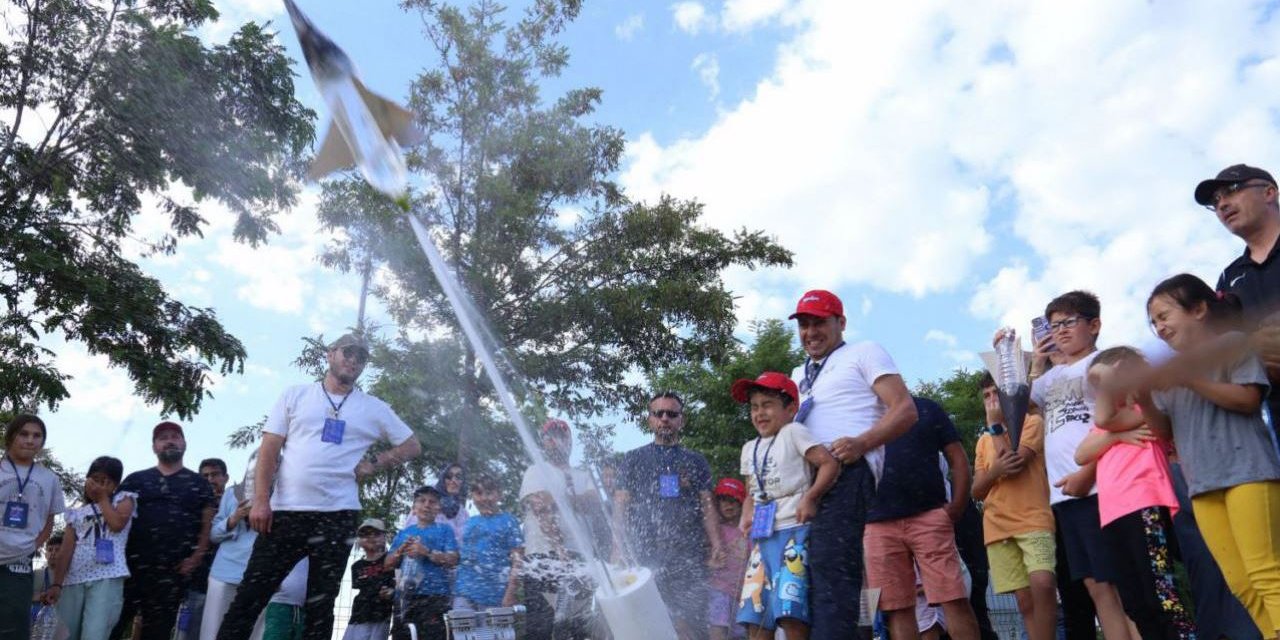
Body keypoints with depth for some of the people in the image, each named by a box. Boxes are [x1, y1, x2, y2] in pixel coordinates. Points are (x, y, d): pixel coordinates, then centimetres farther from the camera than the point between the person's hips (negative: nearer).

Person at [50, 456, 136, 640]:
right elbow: (66, 551, 10)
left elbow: (117, 524, -8)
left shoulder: (123, 499, 13)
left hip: (107, 578, -4)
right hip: (73, 581, 4)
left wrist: (103, 497, 6)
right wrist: (57, 584, -2)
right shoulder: (76, 513, 19)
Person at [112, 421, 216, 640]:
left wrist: (196, 557, -6)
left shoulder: (199, 484, 12)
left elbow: (208, 525, 7)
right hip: (130, 566, 0)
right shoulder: (135, 480, 14)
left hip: (173, 571, 0)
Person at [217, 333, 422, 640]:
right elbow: (269, 449, 3)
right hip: (285, 512, 0)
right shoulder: (295, 395, 8)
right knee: (250, 595, 0)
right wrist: (260, 500, -7)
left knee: (321, 603, 8)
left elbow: (412, 446, 15)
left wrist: (372, 464, 2)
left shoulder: (374, 408, 9)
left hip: (338, 516, 1)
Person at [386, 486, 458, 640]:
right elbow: (388, 564, 17)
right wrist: (401, 551, -3)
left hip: (434, 596, -5)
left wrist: (427, 552, -14)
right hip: (406, 596, 5)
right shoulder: (404, 533, 19)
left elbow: (453, 560, -4)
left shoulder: (443, 530, 8)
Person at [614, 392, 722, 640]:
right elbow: (621, 505, 9)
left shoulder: (695, 461, 18)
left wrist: (716, 543, -3)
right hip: (645, 556, -1)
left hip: (689, 556, 1)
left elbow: (707, 506, 12)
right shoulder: (633, 459, 15)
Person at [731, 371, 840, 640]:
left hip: (794, 530, -7)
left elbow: (830, 463, -9)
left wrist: (810, 498, -18)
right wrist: (747, 516, 8)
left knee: (790, 612, -16)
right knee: (753, 615, 3)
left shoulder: (793, 432, -1)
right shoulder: (749, 449, 21)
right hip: (762, 537, 7)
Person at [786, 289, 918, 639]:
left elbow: (905, 410, -2)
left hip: (846, 475, -8)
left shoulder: (864, 353, 10)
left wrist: (861, 443, -19)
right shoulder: (799, 375, 31)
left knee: (831, 570, -19)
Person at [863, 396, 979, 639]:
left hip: (929, 516, -1)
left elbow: (958, 458, 10)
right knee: (896, 608, 0)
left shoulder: (927, 409, 13)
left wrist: (957, 505, -3)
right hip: (878, 524, 1)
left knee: (954, 600, -7)